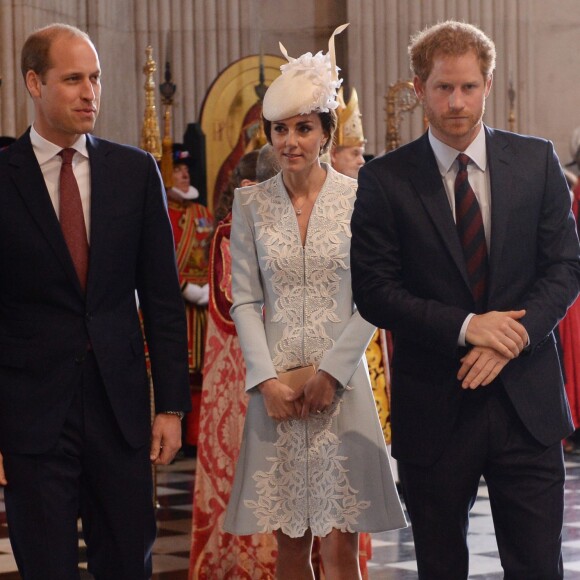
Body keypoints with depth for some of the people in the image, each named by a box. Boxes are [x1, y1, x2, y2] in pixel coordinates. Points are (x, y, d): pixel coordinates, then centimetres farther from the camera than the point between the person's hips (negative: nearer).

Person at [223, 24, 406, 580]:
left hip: (341, 384, -2)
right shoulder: (250, 203, 5)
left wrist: (330, 374, -10)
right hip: (276, 385, 2)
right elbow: (244, 301, 5)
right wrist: (268, 379, -6)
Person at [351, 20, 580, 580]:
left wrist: (515, 337, -13)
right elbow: (373, 291, -5)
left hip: (526, 403, 1)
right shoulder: (384, 180, -2)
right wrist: (465, 327, -16)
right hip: (434, 406, -1)